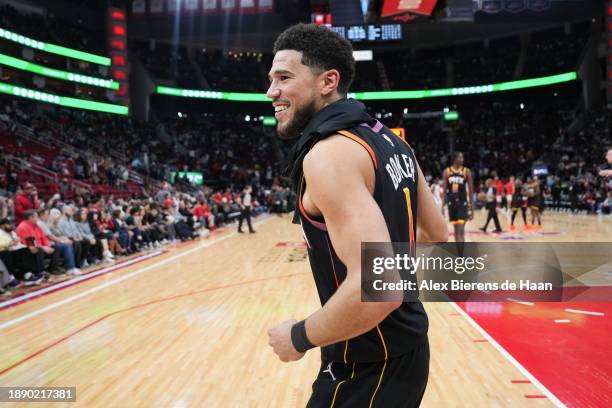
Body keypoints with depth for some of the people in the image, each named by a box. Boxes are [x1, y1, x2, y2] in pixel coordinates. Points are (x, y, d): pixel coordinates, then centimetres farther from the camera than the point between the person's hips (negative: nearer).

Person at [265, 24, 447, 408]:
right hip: (406, 347, 9)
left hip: (368, 368, -9)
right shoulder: (389, 141, 4)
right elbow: (437, 233, 14)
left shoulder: (328, 153, -24)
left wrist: (299, 337, -19)